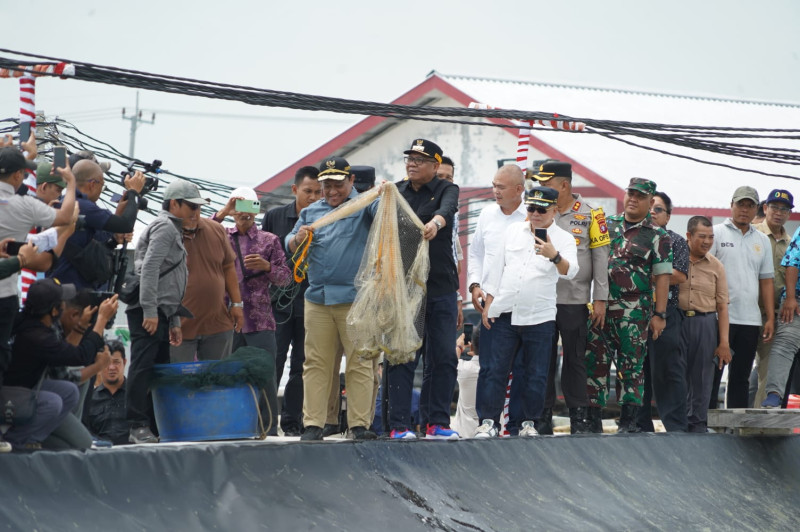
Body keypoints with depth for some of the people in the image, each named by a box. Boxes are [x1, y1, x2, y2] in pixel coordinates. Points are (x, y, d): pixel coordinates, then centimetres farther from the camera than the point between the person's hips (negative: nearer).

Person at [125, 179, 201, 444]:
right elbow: (149, 269, -18)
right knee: (143, 366, -13)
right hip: (149, 311, -11)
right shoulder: (164, 227, -6)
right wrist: (149, 310, -23)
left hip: (161, 312, 11)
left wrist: (174, 322, 24)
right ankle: (137, 427, -17)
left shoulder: (174, 231, 26)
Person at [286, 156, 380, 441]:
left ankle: (359, 424, -1)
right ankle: (313, 424, 4)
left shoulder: (363, 206, 7)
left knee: (359, 363, -3)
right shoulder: (311, 212, 19)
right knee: (315, 364, 2)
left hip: (355, 298, -4)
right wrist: (298, 239, -4)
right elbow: (289, 246, 19)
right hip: (317, 297, 4)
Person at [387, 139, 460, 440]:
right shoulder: (396, 192, 11)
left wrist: (436, 222, -42)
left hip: (440, 287, -1)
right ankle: (399, 424, -2)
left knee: (443, 357, 1)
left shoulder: (445, 190, 3)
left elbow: (448, 208, -19)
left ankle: (437, 423, 8)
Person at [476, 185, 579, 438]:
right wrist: (489, 303, 9)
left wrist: (555, 256, -39)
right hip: (505, 313, 3)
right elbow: (497, 267, 13)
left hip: (539, 317, -3)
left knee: (536, 374, 2)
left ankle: (529, 422, 12)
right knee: (497, 369, 3)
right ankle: (490, 420, 8)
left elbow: (570, 271, -19)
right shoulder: (513, 231, 10)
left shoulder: (563, 239, -2)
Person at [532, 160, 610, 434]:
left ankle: (579, 416, 10)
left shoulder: (590, 214, 1)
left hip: (575, 300, -2)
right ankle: (543, 415, 10)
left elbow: (600, 257, 1)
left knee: (575, 360, 4)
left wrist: (600, 299, -4)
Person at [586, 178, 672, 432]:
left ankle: (628, 419, 4)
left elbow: (662, 277, -2)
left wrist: (659, 315, -8)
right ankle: (592, 416, 8)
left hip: (635, 311, -4)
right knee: (595, 361, 2)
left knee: (631, 365, 0)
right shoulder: (608, 224, 12)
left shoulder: (657, 236, 1)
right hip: (601, 306, 4)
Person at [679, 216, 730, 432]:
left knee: (702, 377, 5)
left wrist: (724, 342, 1)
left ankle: (698, 424, 14)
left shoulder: (715, 266, 8)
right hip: (676, 322, -2)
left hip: (706, 324, 2)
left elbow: (722, 306, 7)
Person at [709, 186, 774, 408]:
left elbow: (766, 281, 17)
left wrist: (770, 318, 9)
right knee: (713, 374, -4)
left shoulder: (762, 241, 16)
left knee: (741, 377, 7)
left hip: (750, 320, 5)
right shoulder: (716, 233, 2)